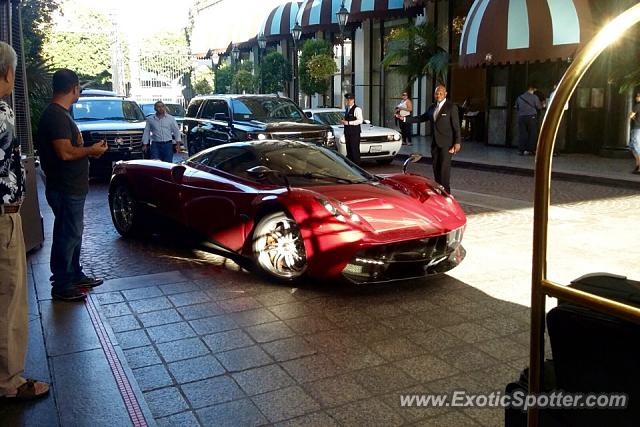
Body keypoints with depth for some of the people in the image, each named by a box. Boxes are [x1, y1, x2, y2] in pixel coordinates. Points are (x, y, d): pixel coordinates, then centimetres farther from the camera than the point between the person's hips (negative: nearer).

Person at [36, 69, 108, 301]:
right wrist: (91, 150, -13)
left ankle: (75, 275, 31)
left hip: (73, 187, 10)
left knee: (74, 232, 19)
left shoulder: (61, 114, 13)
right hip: (65, 189, -10)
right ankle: (61, 286, 7)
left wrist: (88, 149, 10)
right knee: (67, 235, -2)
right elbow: (65, 153, -26)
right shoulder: (56, 115, -19)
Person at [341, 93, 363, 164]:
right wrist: (344, 121, 6)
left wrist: (348, 122, -18)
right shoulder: (346, 108, 17)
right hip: (347, 132, 8)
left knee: (355, 150, -8)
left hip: (355, 132, -8)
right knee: (349, 150, 11)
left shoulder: (357, 109, -10)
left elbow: (360, 121, -17)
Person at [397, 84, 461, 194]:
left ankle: (445, 192, -3)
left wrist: (457, 142, -14)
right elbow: (421, 118, 18)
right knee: (436, 167, 10)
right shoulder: (432, 107, 14)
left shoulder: (451, 107, -6)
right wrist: (405, 118, 11)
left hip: (446, 143, -7)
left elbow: (456, 126, -8)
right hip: (435, 143, 7)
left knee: (444, 167, -9)